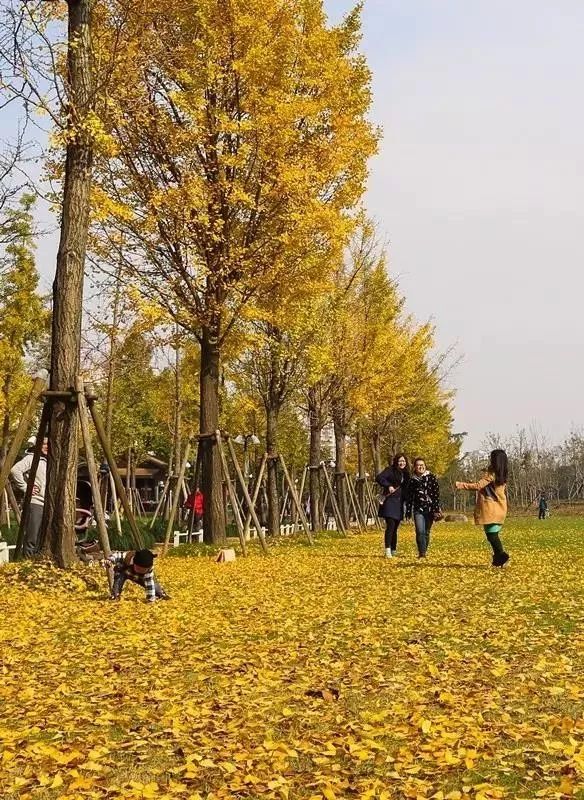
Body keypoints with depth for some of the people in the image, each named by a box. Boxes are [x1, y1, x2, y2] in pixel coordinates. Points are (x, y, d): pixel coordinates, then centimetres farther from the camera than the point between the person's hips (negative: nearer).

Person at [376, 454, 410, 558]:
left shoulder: (405, 473, 16)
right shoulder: (390, 470, -5)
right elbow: (379, 478, -17)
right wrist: (388, 486, -26)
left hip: (399, 503, 6)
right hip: (390, 501, -6)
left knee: (395, 527, 11)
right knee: (390, 526, -14)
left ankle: (393, 550, 18)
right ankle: (388, 550, -18)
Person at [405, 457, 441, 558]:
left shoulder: (431, 478, 1)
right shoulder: (412, 480, 7)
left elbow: (436, 494, -3)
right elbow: (409, 497, 10)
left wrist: (436, 509, -10)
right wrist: (408, 511, 8)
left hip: (430, 509, 0)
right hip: (418, 509, 0)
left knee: (427, 532, 6)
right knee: (420, 532, -13)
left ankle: (424, 552, 19)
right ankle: (422, 553, -9)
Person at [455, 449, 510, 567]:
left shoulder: (491, 473, -11)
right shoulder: (502, 475, 11)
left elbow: (478, 486, -20)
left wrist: (462, 485, -19)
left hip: (491, 508, -8)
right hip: (500, 508, 8)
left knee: (491, 534, -7)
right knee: (494, 534, 14)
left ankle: (501, 555, -17)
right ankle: (499, 557, 14)